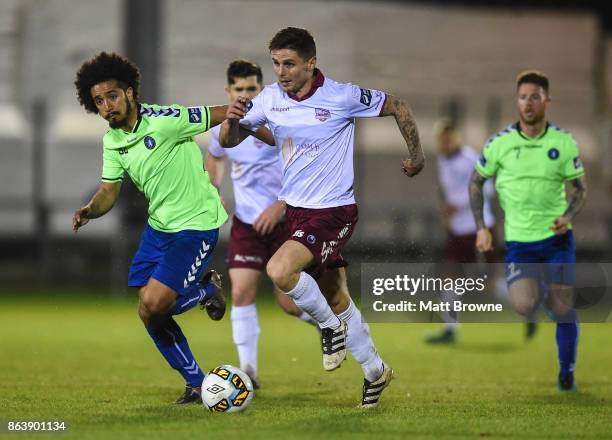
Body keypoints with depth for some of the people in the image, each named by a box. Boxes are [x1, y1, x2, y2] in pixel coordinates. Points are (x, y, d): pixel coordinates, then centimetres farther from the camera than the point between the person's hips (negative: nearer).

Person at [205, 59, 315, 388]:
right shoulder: (222, 129, 3)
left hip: (284, 219, -4)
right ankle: (248, 371, -6)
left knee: (290, 303, -3)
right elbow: (214, 157, 27)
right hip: (246, 223, 4)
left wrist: (280, 205, -24)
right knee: (241, 293, -11)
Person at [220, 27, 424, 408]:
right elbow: (229, 141, 4)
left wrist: (417, 156, 4)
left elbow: (397, 107, -3)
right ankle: (376, 372, 30)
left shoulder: (342, 97, -16)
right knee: (336, 298, 14)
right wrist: (233, 120, -18)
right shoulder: (270, 99, -1)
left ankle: (330, 325, -1)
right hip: (296, 209, 6)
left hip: (334, 210, -6)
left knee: (280, 271, -26)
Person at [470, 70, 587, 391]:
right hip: (518, 241, 0)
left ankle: (566, 372, 19)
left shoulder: (564, 143, -4)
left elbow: (580, 188, 5)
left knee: (562, 308, -1)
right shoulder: (499, 143, -5)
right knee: (524, 306, -19)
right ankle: (536, 289, 19)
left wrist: (568, 217, -16)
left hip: (557, 238, 1)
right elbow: (476, 183, 7)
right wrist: (481, 228, 0)